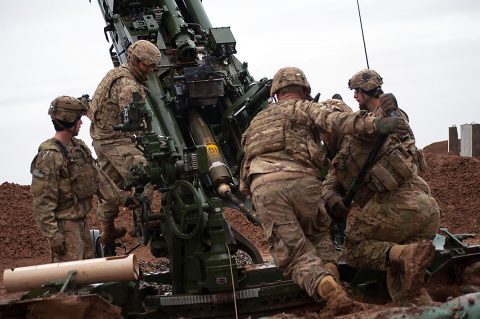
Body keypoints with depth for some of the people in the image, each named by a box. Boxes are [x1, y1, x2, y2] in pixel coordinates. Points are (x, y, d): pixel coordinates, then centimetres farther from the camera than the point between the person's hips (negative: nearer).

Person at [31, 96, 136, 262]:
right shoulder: (49, 155, -19)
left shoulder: (79, 147, 8)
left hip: (81, 220, 9)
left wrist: (121, 197, 12)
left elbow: (98, 177, 17)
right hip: (64, 224, -9)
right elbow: (43, 201, -20)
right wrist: (53, 236, -23)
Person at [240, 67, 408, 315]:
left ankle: (322, 284, -28)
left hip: (262, 187, 2)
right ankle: (329, 272, -2)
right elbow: (334, 120, -1)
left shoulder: (258, 120, 34)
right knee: (319, 235, 26)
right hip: (300, 180, -2)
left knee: (296, 255, 2)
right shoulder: (304, 108, 19)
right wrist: (374, 124, -13)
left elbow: (249, 154, 32)